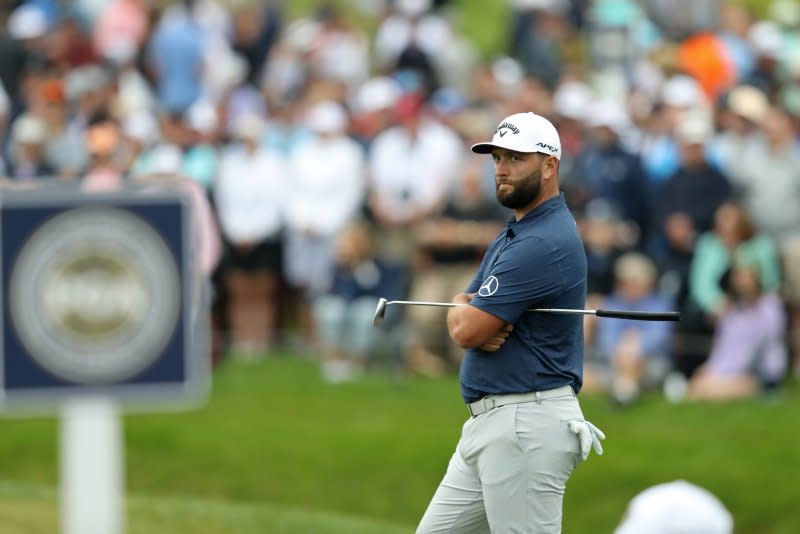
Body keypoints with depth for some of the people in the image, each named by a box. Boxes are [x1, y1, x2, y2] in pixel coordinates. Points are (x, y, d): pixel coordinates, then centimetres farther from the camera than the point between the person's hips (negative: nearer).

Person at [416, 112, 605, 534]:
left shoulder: (545, 243, -17)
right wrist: (477, 324, -9)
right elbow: (461, 321, 15)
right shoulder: (512, 235, 18)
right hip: (487, 421, 11)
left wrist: (464, 313, 6)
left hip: (526, 425, -11)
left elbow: (466, 329, -19)